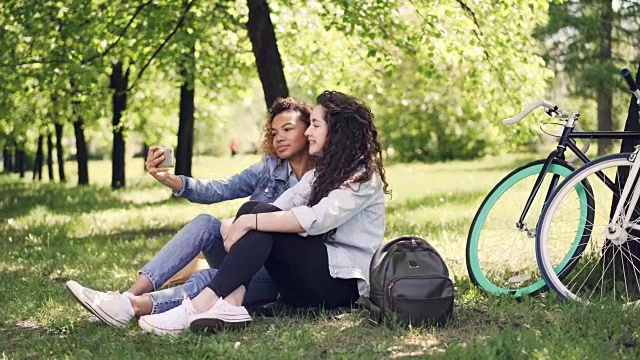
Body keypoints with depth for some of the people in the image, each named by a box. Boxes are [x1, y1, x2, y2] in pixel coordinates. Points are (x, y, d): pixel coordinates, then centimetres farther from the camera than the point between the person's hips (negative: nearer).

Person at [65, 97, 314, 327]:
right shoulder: (270, 166, 7)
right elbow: (222, 189, -7)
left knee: (208, 278, -32)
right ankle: (131, 295, -33)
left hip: (275, 278, -4)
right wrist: (169, 179, -23)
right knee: (206, 223, -23)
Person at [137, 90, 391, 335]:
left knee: (261, 217, -24)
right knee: (252, 210, -11)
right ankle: (229, 305, -33)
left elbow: (316, 219, -24)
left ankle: (203, 304, -37)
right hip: (308, 281, 8)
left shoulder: (363, 176, -7)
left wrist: (249, 222, -26)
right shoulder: (320, 174, 21)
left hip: (343, 282, -8)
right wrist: (237, 224, -11)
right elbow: (280, 209, 6)